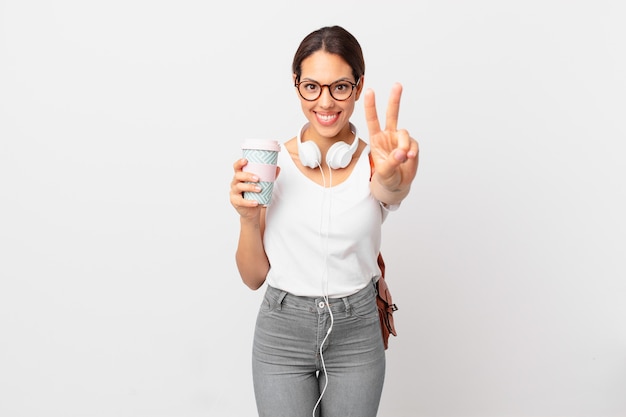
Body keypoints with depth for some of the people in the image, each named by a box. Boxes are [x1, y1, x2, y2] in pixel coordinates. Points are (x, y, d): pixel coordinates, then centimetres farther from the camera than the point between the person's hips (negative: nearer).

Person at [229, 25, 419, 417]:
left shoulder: (374, 163, -7)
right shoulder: (271, 164, -5)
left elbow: (394, 190, -33)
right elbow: (254, 276, 0)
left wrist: (394, 177, -55)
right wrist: (248, 218, -19)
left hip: (355, 335, 0)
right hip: (282, 333, 0)